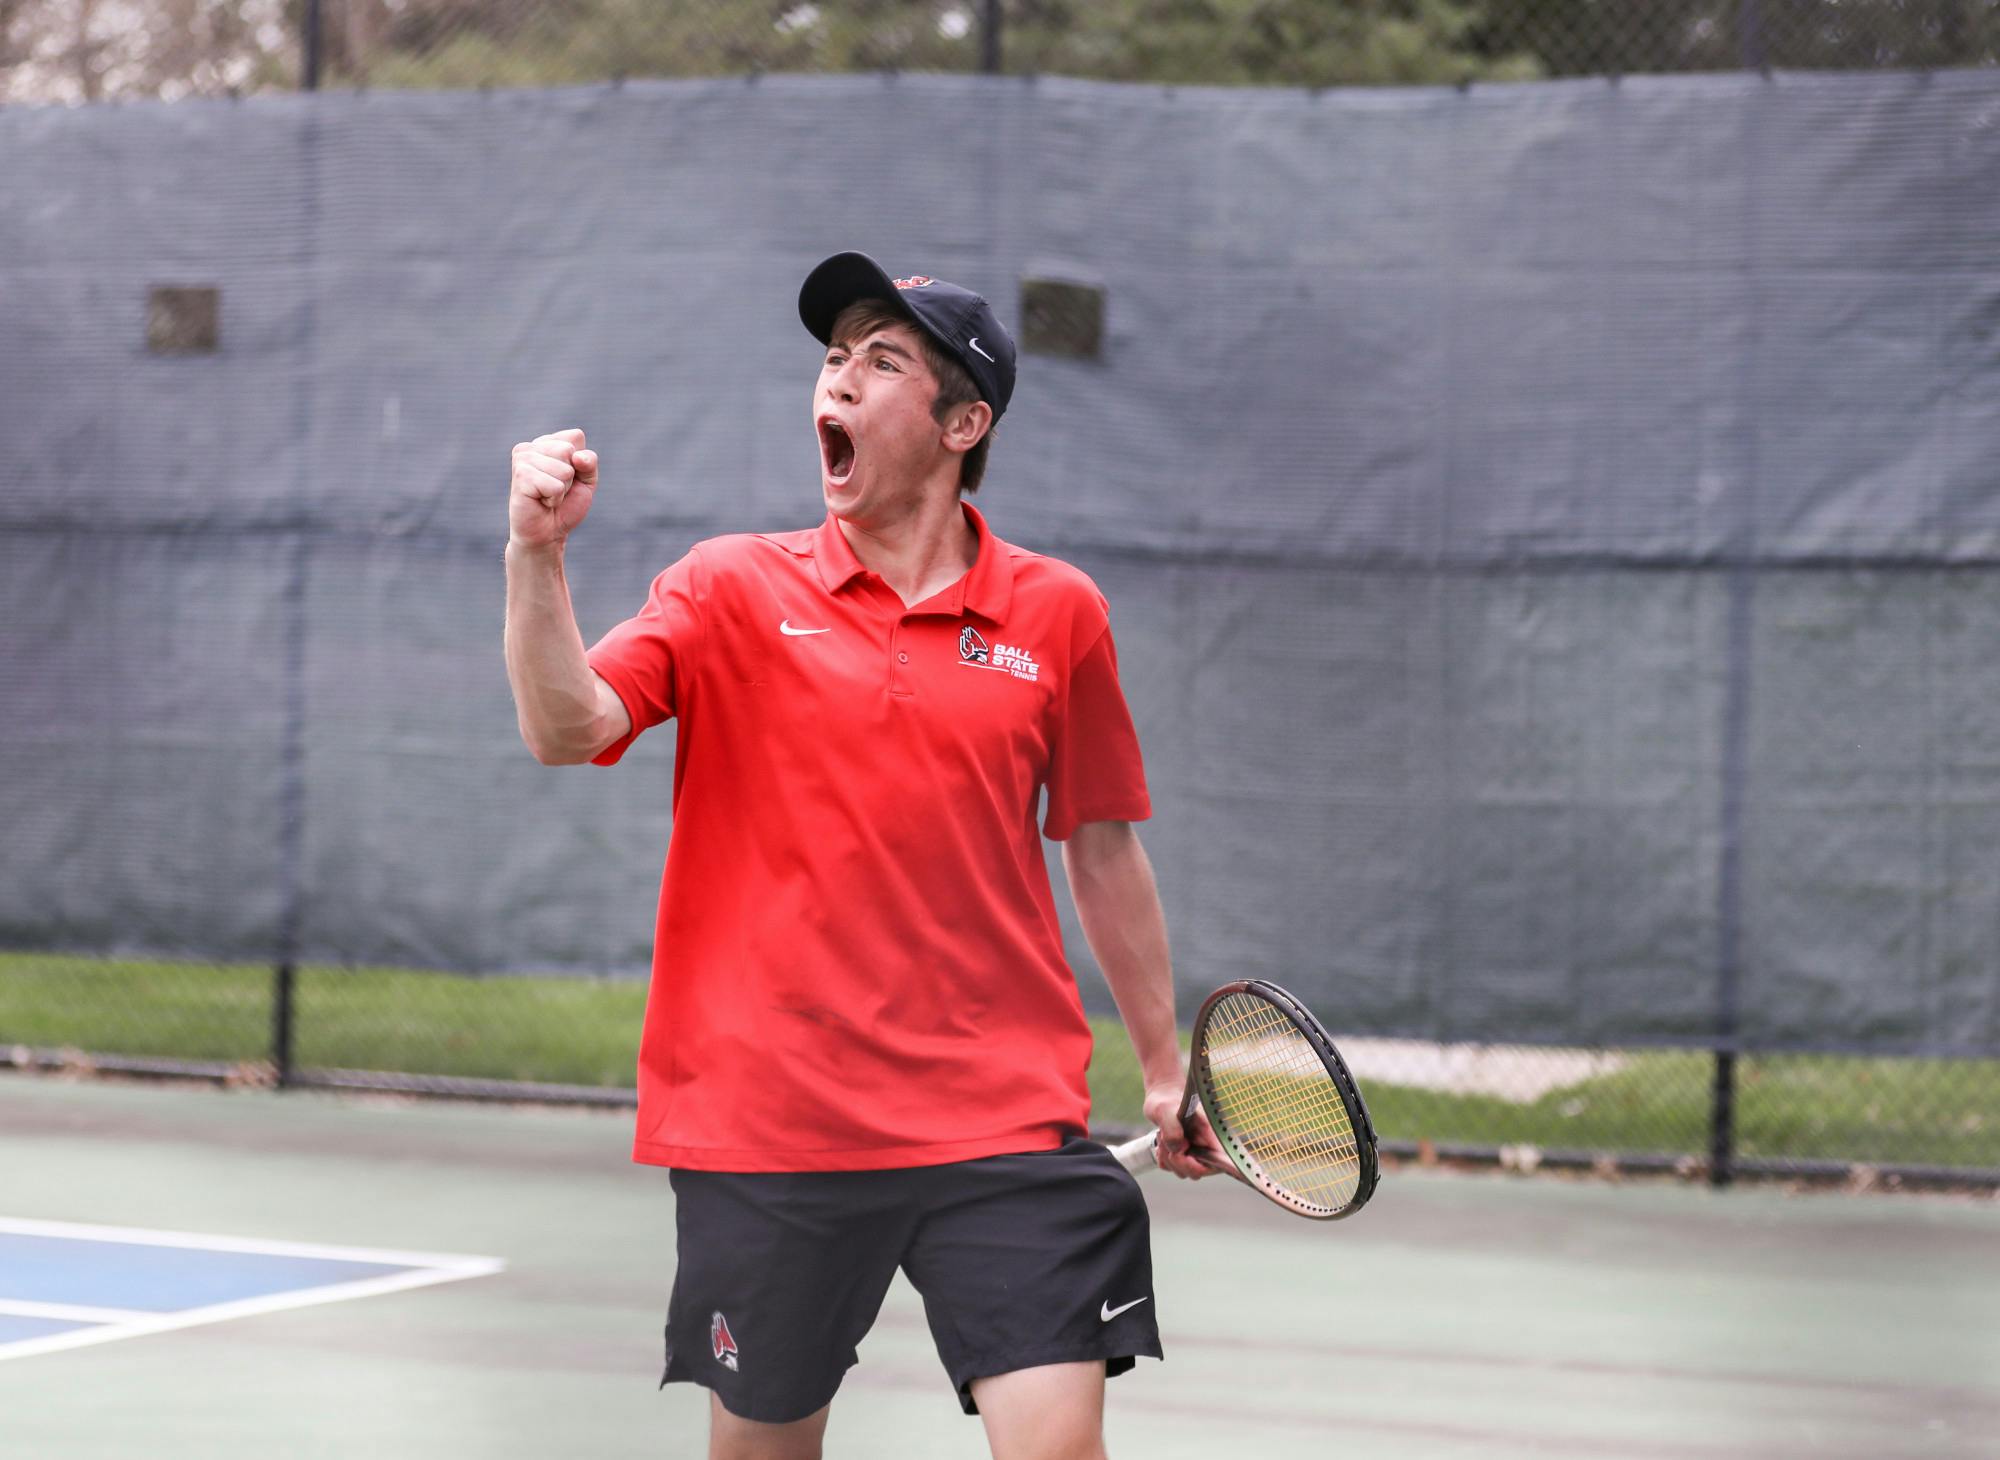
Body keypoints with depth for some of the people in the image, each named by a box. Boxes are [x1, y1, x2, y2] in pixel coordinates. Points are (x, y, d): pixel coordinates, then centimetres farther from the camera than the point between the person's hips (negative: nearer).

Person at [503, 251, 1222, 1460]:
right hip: (765, 1122, 0)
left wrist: (1166, 1068, 18)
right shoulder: (733, 588, 3)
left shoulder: (1058, 614, 6)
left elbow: (1103, 848, 15)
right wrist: (537, 555, -25)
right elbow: (567, 729, -10)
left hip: (1004, 1123, 0)